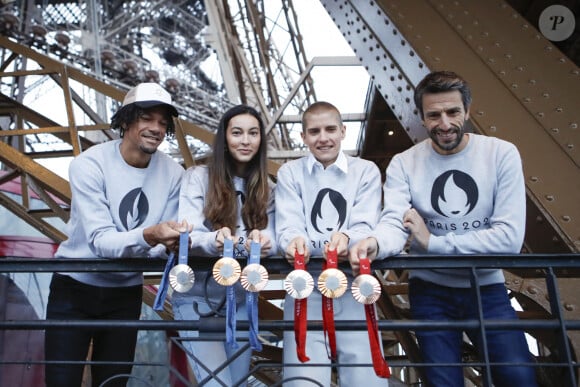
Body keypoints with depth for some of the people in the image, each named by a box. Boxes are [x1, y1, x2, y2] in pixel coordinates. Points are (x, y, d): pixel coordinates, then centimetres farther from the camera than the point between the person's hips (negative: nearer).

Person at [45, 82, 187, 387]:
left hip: (126, 293, 3)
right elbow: (100, 240, -28)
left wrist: (170, 243, -30)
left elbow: (159, 242, -6)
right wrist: (149, 236, -46)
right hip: (74, 287, -3)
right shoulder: (89, 164, -19)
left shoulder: (172, 173, -10)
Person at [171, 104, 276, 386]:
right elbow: (187, 236, -17)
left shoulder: (267, 188, 3)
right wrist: (214, 241, -39)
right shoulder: (198, 177, -8)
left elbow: (271, 239, -9)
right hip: (196, 297, -3)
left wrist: (262, 242, -33)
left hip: (241, 299, 4)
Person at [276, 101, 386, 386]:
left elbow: (365, 226, -3)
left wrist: (347, 239, -27)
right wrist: (294, 241, -27)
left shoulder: (366, 171, 8)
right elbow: (288, 225, -3)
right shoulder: (289, 173, 10)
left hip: (353, 284, 0)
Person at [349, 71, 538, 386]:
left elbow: (510, 237, -15)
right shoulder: (404, 163, -5)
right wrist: (374, 243, -42)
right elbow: (394, 223, -19)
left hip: (487, 287, 0)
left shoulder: (501, 154, -8)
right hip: (430, 289, 0)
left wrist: (432, 242, -16)